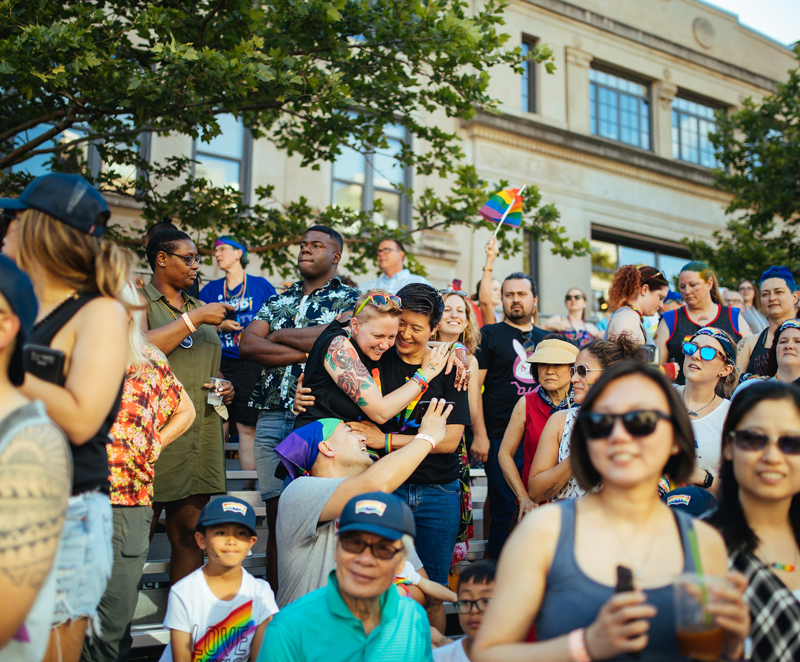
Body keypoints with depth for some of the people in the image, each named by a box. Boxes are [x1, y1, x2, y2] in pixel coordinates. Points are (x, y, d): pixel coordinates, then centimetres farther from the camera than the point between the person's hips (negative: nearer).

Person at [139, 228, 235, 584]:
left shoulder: (199, 308, 22)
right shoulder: (138, 300, 3)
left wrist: (225, 388, 10)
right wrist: (195, 318, -11)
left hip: (200, 433, 6)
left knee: (190, 533, 4)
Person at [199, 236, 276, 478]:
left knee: (248, 428, -3)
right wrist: (219, 326, -5)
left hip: (252, 366, -2)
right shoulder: (211, 289, 14)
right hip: (218, 365, 2)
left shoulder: (261, 285, 7)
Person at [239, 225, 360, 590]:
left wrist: (279, 335, 3)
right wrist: (306, 352, -5)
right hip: (271, 416, 4)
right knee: (277, 518, 6)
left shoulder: (350, 299, 8)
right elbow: (246, 344, 6)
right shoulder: (278, 300, 21)